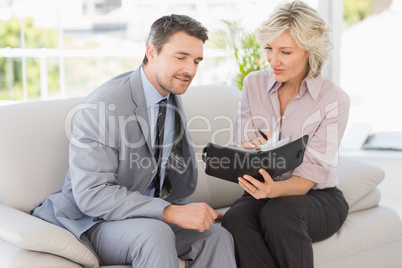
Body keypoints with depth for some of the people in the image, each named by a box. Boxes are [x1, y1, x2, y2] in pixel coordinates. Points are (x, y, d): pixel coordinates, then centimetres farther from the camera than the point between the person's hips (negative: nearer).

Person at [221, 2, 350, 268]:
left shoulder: (334, 100, -11)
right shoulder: (254, 84, 2)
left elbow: (310, 175, -15)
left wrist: (275, 189, -37)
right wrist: (250, 152, -24)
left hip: (318, 197, -3)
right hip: (266, 193, 3)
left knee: (278, 213, -36)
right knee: (234, 220, -31)